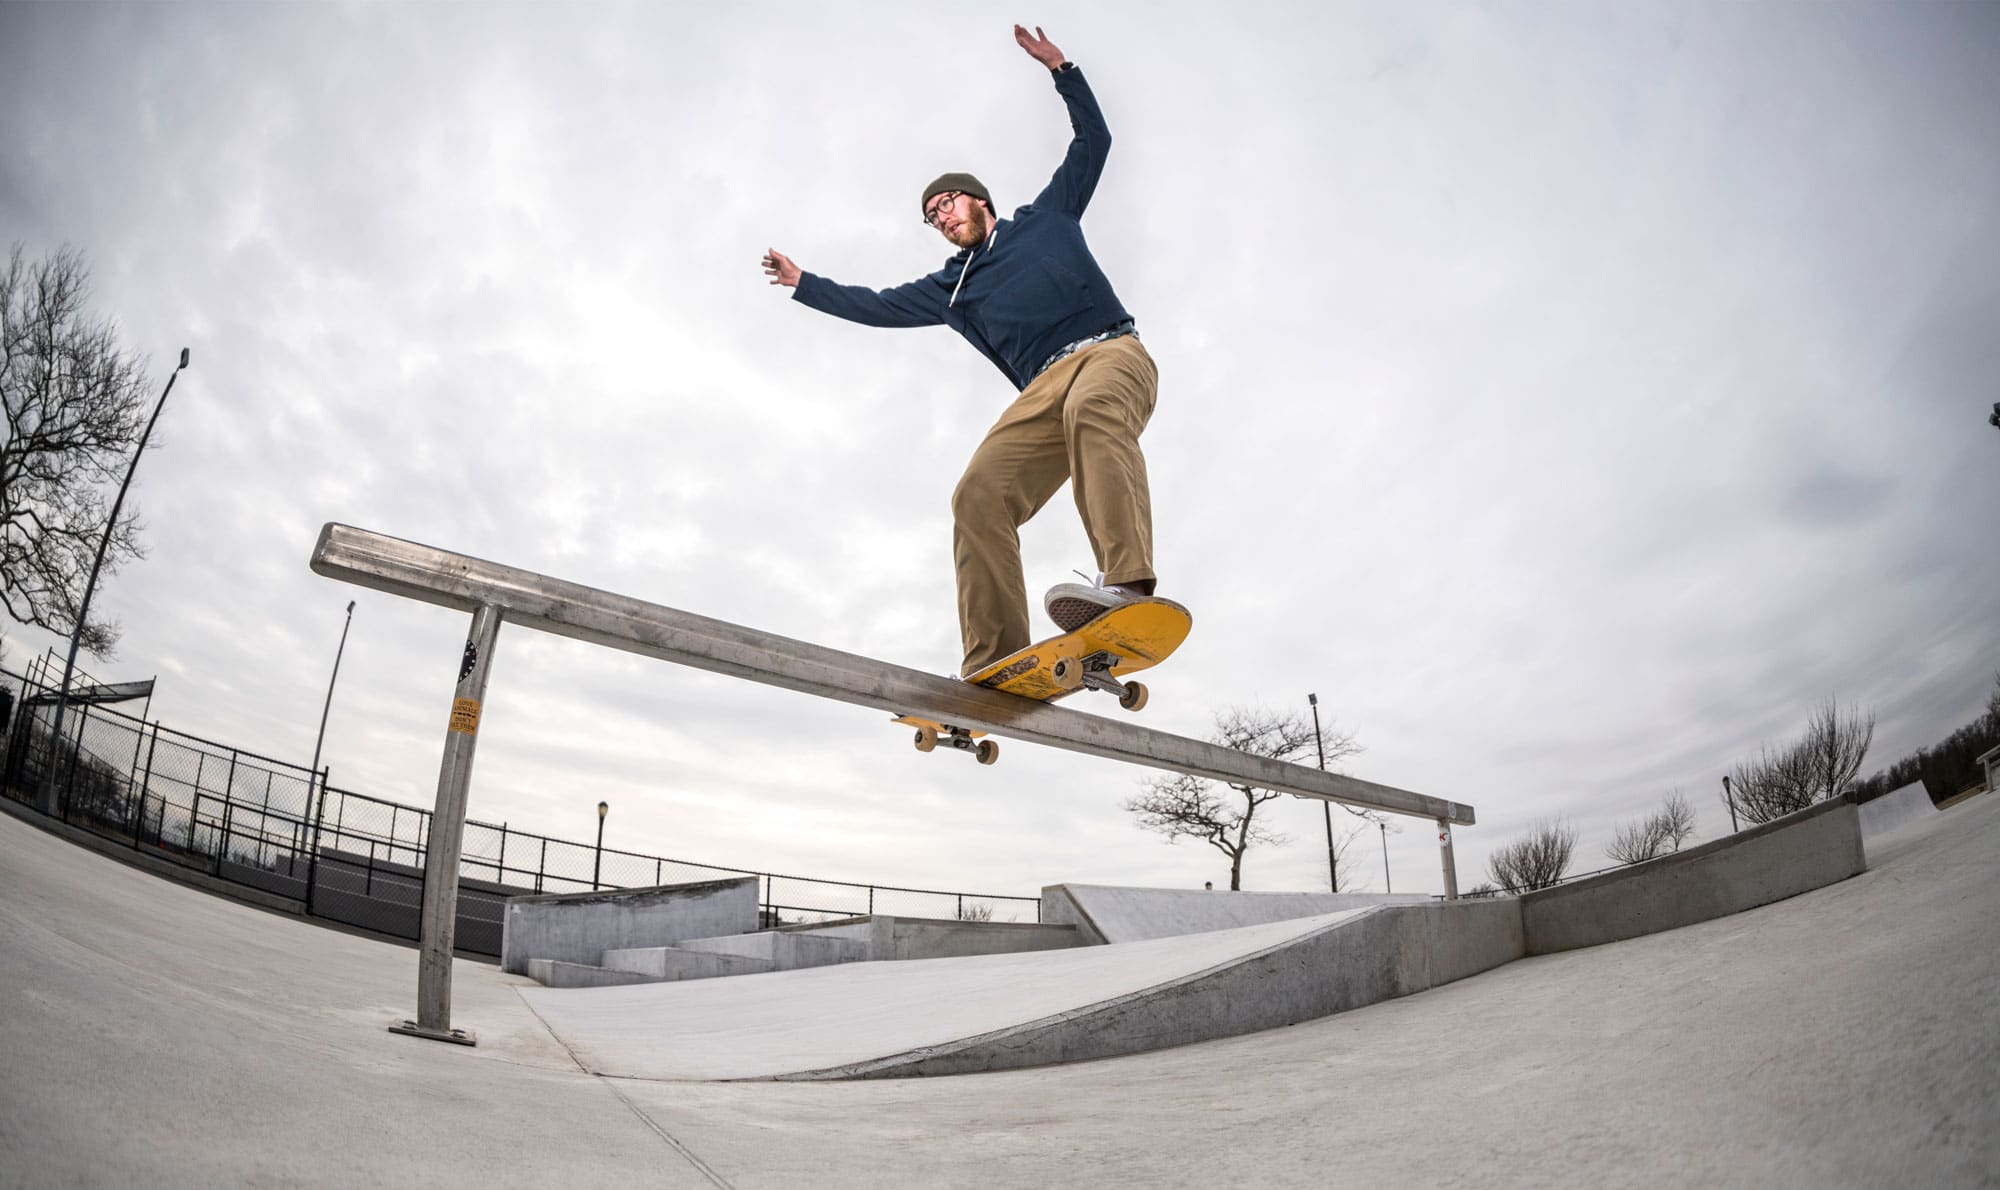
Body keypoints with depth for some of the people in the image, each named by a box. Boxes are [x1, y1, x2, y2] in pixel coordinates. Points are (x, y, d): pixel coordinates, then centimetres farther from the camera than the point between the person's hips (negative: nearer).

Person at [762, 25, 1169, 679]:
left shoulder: (1045, 217, 26)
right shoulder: (952, 288, 30)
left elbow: (1092, 143, 26)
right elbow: (877, 305, 35)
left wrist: (1061, 70, 19)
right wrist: (804, 282, 39)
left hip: (1111, 352, -3)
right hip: (1044, 388, 3)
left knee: (1090, 407, -40)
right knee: (979, 493, -21)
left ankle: (1128, 583, -58)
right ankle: (993, 665, -28)